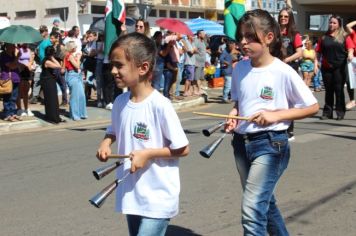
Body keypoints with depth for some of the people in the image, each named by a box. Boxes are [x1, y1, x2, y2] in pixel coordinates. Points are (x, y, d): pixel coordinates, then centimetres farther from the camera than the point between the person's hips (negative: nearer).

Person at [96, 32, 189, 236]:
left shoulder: (160, 105, -19)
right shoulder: (120, 102, 1)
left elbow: (182, 149, -14)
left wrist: (148, 154, -20)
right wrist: (106, 143, 0)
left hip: (158, 198, -7)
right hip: (132, 194, 7)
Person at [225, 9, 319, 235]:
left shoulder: (283, 72, -14)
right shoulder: (239, 68, 2)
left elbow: (312, 107, -7)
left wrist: (276, 115, -17)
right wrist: (233, 115, -4)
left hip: (270, 144, -6)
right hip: (241, 142, 7)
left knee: (252, 210, -14)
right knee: (265, 203, 21)